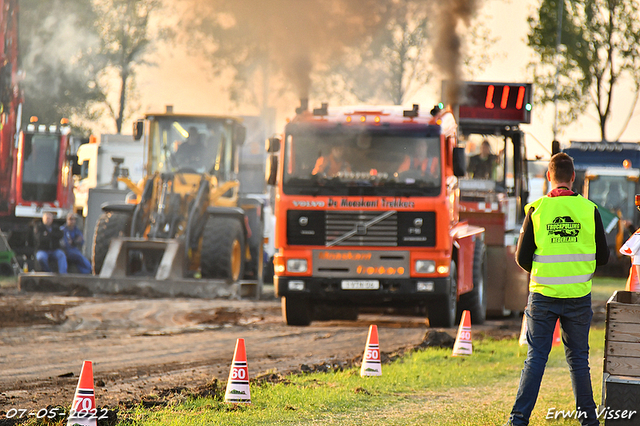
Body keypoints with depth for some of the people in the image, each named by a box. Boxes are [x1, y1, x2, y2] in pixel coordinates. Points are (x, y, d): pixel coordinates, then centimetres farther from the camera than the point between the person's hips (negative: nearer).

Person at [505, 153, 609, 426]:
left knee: (535, 358, 4)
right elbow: (602, 256, 2)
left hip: (543, 295, -1)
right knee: (578, 359, 11)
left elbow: (522, 257, -4)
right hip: (578, 296, 1)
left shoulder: (537, 209, -6)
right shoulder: (588, 209, -3)